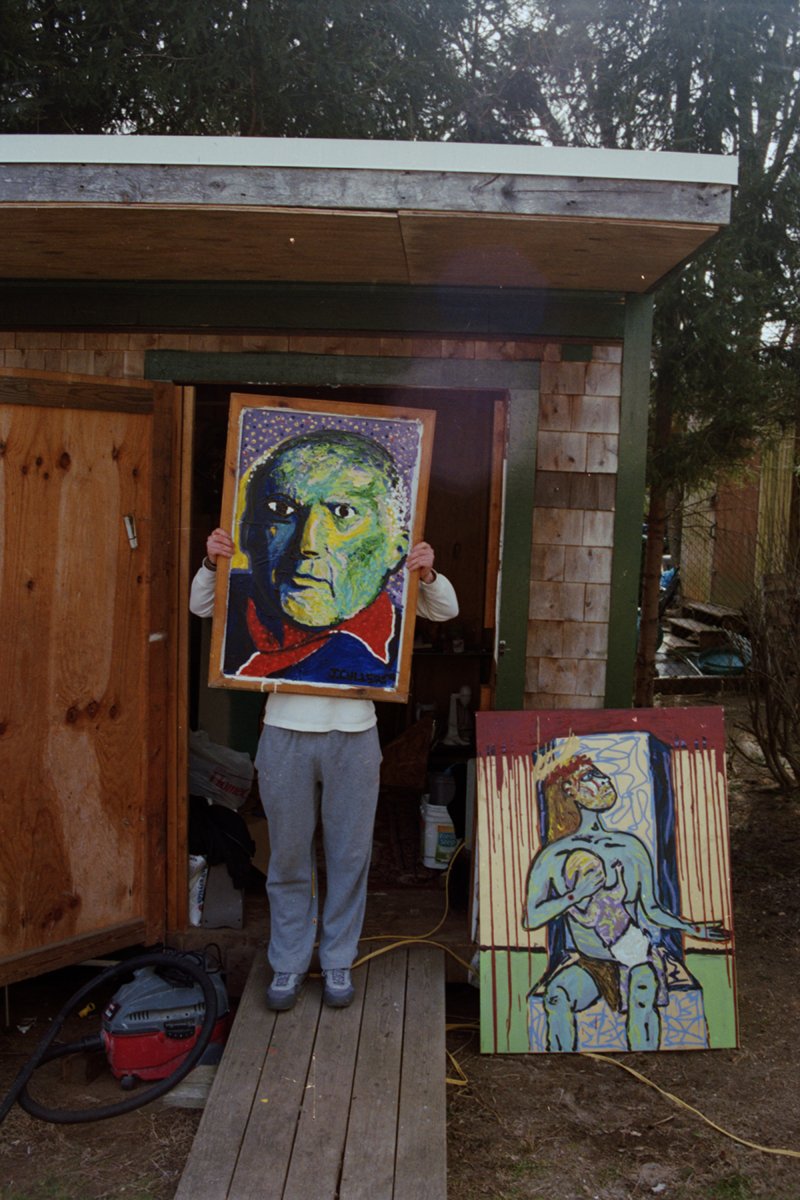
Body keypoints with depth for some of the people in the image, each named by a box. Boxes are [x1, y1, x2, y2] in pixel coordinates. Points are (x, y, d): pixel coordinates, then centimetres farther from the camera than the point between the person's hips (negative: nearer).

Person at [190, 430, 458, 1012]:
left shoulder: (381, 583, -3)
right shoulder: (269, 584, -2)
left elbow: (446, 611, 1)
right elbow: (202, 608, 3)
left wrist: (427, 574, -20)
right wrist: (212, 564, -17)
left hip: (353, 735, 0)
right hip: (285, 733, 0)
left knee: (349, 856, 11)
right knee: (288, 858, 12)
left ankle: (338, 961, 29)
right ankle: (290, 962, 30)